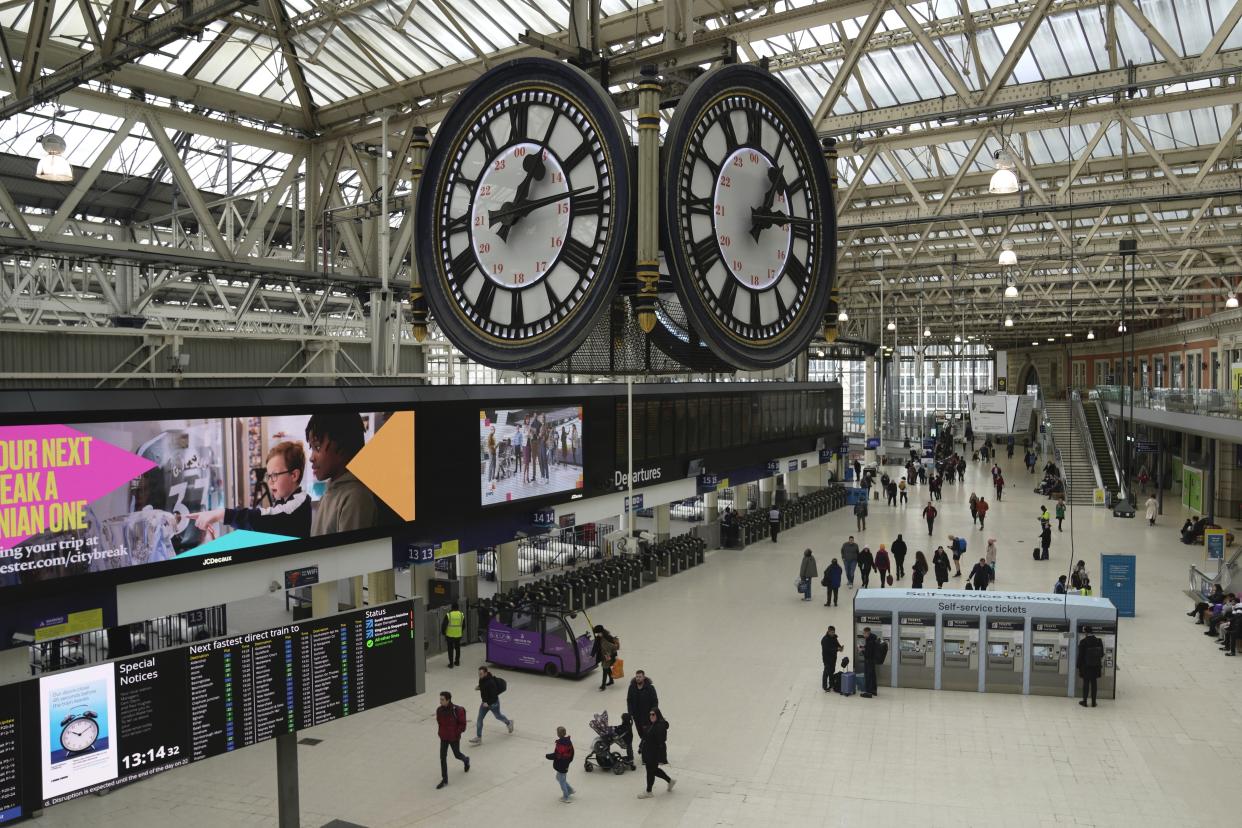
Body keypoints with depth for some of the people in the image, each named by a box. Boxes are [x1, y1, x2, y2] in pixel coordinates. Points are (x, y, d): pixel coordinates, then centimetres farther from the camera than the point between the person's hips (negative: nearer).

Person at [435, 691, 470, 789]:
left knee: (457, 755, 14)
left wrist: (457, 732, -17)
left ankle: (466, 760, 49)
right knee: (443, 757, 2)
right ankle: (444, 779, 12)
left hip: (454, 738, -4)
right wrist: (440, 732, 3)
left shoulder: (457, 710, -23)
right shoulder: (439, 710, -8)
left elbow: (462, 723, -14)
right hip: (443, 738, 4)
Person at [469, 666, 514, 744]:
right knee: (479, 718, 0)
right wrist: (479, 688, -8)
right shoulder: (481, 679, -10)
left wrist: (488, 703, -40)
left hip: (493, 703, -7)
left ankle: (508, 723, 50)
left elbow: (494, 695, -31)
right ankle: (478, 737, 7)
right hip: (485, 702, 7)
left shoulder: (491, 682, -34)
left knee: (498, 716, 19)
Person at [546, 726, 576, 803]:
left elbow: (556, 756, -27)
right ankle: (570, 790, 33)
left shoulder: (560, 744, -27)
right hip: (566, 764, 9)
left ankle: (566, 798, 18)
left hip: (560, 765, -9)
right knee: (559, 777, 27)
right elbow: (571, 753, 10)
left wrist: (548, 756, -11)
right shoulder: (569, 742, 1)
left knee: (562, 781, 7)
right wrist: (569, 761, 22)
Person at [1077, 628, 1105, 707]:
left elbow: (1080, 656, -9)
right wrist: (1101, 666, 20)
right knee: (1094, 684, 9)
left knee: (1086, 683, 6)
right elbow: (1102, 655, 5)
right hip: (1096, 666, 3)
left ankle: (1084, 701, 10)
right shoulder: (1099, 642, -3)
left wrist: (1079, 667, 0)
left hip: (1086, 666, -3)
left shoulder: (1083, 642, -13)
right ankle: (1093, 702, 12)